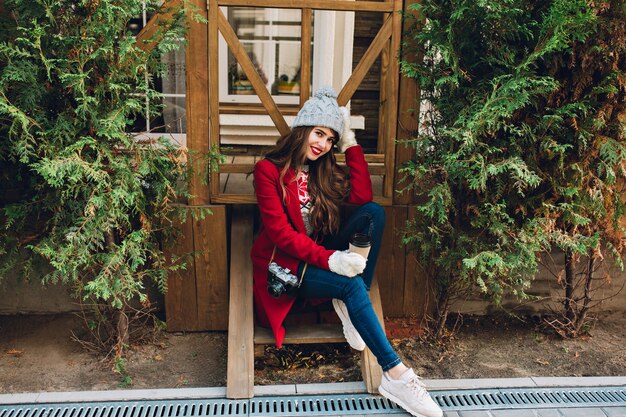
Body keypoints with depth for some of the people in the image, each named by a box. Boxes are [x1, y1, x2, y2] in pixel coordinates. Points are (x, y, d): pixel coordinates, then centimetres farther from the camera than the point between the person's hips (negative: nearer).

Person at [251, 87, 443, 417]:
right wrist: (329, 259, -30)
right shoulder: (269, 170, -10)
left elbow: (363, 196, -5)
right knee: (351, 285, -33)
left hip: (320, 255, 6)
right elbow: (280, 232, -19)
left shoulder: (323, 170, 9)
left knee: (374, 213, -17)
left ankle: (349, 306, -19)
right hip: (285, 263, -6)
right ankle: (395, 375, -29)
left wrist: (350, 144, -6)